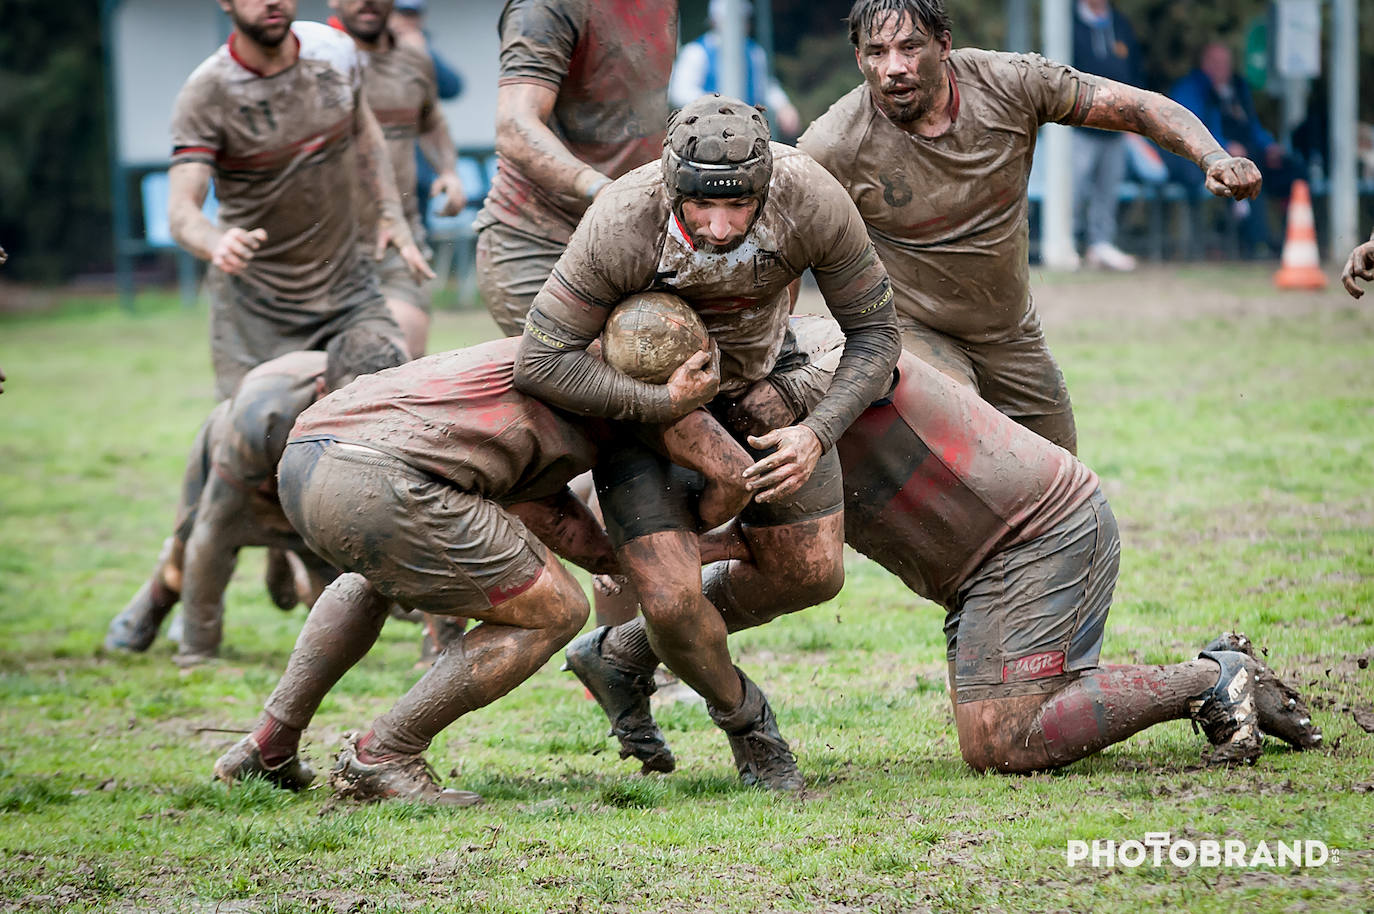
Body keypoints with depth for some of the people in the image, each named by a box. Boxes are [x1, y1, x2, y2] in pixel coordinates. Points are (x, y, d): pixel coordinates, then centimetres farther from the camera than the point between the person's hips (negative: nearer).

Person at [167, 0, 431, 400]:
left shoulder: (334, 49, -2)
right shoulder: (205, 95, -16)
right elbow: (181, 208, -23)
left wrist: (391, 215, 10)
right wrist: (216, 244, -45)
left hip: (347, 286, 4)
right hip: (256, 304, -4)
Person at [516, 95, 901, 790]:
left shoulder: (812, 201, -33)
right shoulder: (621, 225, -40)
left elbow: (874, 333, -19)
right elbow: (540, 362, -32)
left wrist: (816, 434, -31)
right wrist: (662, 404, -33)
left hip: (758, 372, 3)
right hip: (640, 392, -3)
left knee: (811, 573, 4)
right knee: (672, 599, -16)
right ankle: (743, 717, 18)